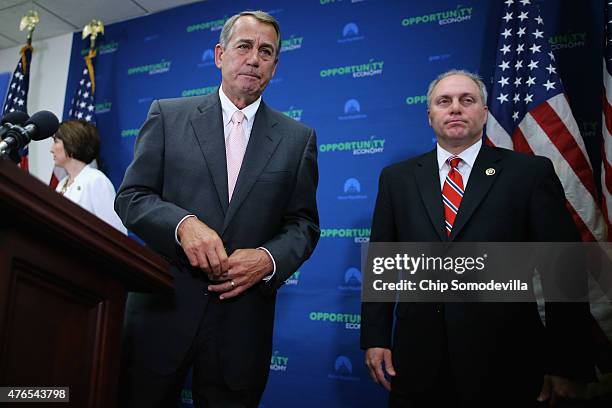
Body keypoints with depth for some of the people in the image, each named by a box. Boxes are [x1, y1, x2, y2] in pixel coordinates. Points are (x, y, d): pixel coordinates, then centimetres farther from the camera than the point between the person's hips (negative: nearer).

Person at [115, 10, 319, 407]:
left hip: (243, 321, 1)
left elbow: (304, 225, 6)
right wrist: (184, 223, -18)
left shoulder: (298, 138, 7)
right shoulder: (168, 115, 5)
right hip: (163, 309, 0)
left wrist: (269, 259, -14)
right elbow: (131, 197, 1)